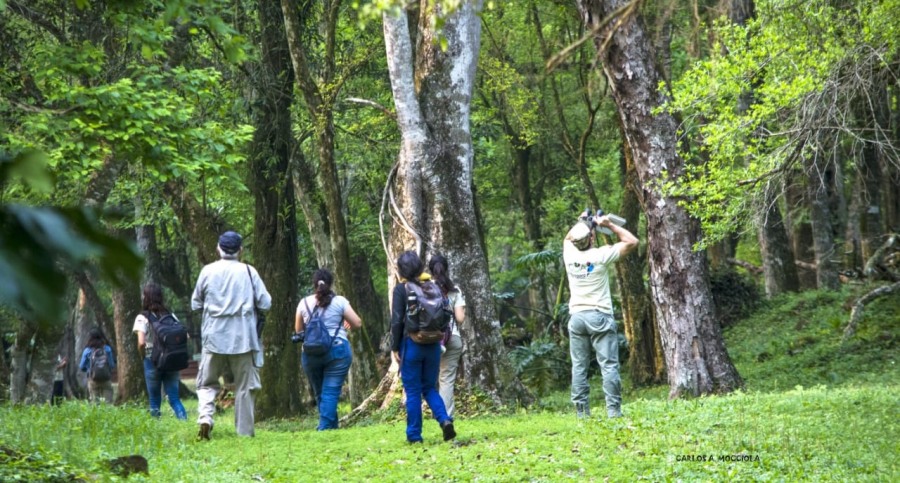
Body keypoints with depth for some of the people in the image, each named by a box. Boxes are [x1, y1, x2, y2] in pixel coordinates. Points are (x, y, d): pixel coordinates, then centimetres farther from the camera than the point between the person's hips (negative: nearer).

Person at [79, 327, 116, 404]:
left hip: (93, 380, 0)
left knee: (94, 402, 2)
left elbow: (82, 367, 4)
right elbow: (112, 365, 3)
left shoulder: (87, 351, -3)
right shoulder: (107, 349, -1)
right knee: (108, 401, -1)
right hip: (106, 380, 0)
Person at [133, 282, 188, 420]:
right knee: (174, 397, 5)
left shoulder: (142, 318, -6)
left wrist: (143, 355, 0)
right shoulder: (170, 315, 7)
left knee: (154, 400, 8)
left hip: (152, 362, -3)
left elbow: (141, 342, -17)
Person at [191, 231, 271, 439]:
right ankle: (244, 430, 7)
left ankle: (205, 416, -15)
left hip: (214, 336, 1)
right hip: (242, 337, -1)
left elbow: (195, 303, 7)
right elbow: (265, 303, -2)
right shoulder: (248, 271, -2)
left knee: (207, 383, 10)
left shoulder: (208, 271, 0)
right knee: (244, 386, 8)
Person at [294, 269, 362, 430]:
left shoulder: (304, 303, 5)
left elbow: (298, 330, 14)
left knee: (320, 393, 15)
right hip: (337, 350, -2)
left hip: (311, 353, 2)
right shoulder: (339, 301, -2)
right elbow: (357, 323, 0)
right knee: (331, 391, -3)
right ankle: (324, 427, -13)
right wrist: (344, 322, 21)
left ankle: (332, 426, 19)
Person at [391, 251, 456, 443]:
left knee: (413, 391, 4)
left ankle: (414, 435, 5)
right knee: (430, 387, 15)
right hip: (433, 345, 4)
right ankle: (445, 420, -8)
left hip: (411, 344, -4)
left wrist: (395, 347, -3)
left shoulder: (401, 289, -7)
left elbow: (397, 321, -10)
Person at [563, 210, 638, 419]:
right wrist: (609, 225, 1)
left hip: (576, 316, 4)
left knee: (579, 367, 4)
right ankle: (614, 411, -9)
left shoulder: (569, 254, 2)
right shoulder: (601, 255, -10)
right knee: (609, 366, -4)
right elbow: (632, 241, -2)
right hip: (599, 316, -4)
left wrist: (581, 223, 20)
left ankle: (582, 413, 1)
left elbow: (568, 238, 27)